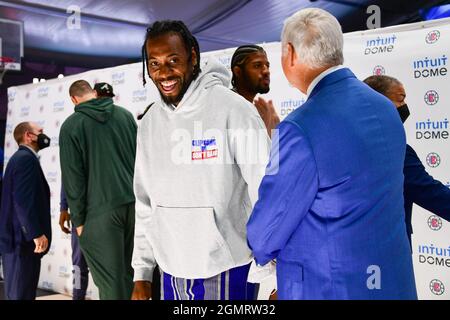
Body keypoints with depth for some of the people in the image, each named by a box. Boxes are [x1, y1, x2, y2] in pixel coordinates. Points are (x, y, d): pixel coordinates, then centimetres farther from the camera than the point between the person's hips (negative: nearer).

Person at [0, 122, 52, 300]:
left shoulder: (21, 158, 21)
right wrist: (36, 233, -23)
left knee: (23, 291, 12)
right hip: (23, 238, -10)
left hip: (20, 237, 10)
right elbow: (23, 200, -22)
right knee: (20, 293, -7)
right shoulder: (26, 158, -11)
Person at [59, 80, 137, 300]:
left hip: (100, 211, -4)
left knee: (110, 281, 0)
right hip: (133, 205, 4)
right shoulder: (124, 114, 10)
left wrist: (78, 219, 2)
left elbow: (73, 177, -4)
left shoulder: (71, 126, -1)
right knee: (130, 273, 14)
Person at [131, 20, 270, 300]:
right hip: (170, 270, 5)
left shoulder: (234, 110, -14)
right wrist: (142, 273, 8)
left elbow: (264, 192, -15)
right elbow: (146, 203, 10)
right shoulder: (149, 123, 5)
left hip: (223, 270, -5)